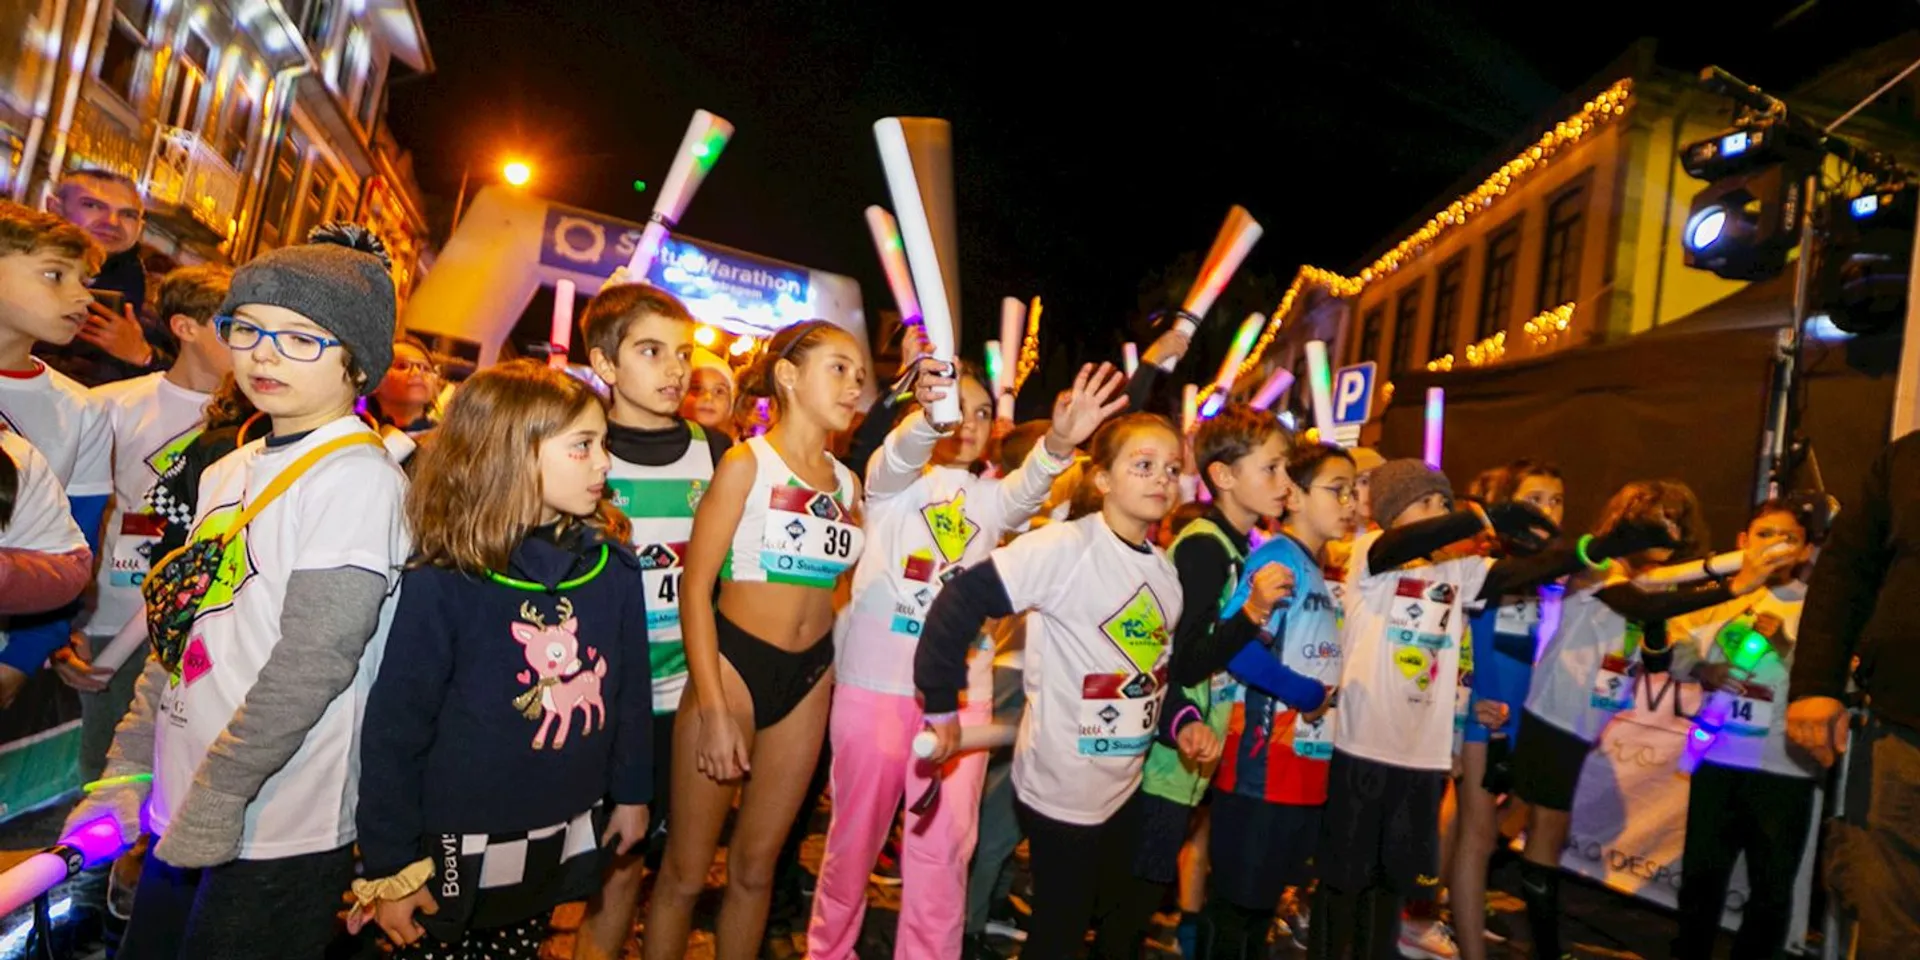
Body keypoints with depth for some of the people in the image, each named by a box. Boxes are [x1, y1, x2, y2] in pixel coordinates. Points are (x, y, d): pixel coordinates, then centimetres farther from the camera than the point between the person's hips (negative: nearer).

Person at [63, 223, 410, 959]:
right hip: (179, 817, 7)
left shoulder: (356, 479, -16)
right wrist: (127, 772, 10)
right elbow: (183, 632, 13)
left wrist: (216, 802, -17)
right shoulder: (231, 472, 9)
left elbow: (313, 663, -20)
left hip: (275, 839, -7)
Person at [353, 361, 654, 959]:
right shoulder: (442, 582, -17)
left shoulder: (613, 564, -6)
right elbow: (394, 727, -12)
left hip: (566, 838, 4)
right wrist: (389, 868, -9)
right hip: (458, 847, -4)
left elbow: (631, 686, 4)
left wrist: (631, 792, 9)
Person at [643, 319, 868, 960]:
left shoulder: (848, 484, 8)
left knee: (756, 866, 16)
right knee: (686, 870, 6)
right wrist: (713, 709, -17)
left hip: (808, 679, 5)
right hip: (733, 663, -5)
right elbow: (695, 586, -13)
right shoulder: (746, 464, -8)